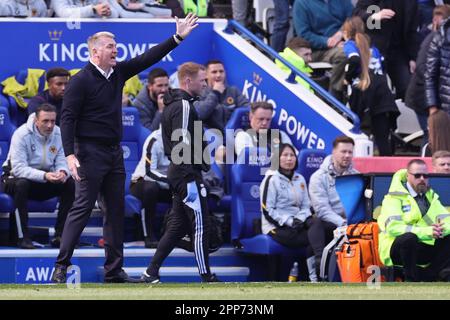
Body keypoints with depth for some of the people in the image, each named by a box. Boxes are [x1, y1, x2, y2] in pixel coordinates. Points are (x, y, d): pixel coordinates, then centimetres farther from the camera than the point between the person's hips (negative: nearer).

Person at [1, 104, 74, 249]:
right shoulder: (21, 135, -21)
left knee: (70, 183, -18)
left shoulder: (58, 134, -5)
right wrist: (44, 176, -43)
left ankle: (60, 235, -16)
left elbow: (62, 161, -6)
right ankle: (23, 237, -33)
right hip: (16, 177, -5)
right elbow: (18, 168, -29)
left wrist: (62, 172, -32)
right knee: (21, 184, -39)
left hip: (46, 180, 5)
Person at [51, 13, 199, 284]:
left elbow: (148, 59, 14)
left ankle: (114, 269, 14)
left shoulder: (118, 73, 9)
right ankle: (61, 266, -8)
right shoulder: (81, 80, -12)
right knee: (83, 208, -10)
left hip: (114, 152, 8)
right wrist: (70, 155, -23)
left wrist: (177, 38, 9)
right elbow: (67, 118, -15)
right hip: (90, 153, -8)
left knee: (116, 211, 9)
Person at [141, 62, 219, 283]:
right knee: (200, 226, -5)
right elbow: (182, 145, -21)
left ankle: (151, 272, 10)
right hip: (187, 174, -10)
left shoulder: (172, 105, 18)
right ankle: (206, 276, -1)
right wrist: (191, 181, -23)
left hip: (176, 173, 10)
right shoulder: (183, 106, -14)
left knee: (178, 225, 12)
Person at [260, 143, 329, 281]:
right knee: (315, 237, -25)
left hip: (296, 223, 6)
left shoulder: (300, 179, 17)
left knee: (316, 222, -27)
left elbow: (306, 206, 14)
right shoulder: (271, 179, -3)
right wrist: (289, 221, -18)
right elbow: (267, 211, -9)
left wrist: (300, 219, -9)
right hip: (277, 228, -6)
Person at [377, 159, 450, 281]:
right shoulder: (395, 197, -6)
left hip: (424, 251, 6)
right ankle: (411, 279, -22)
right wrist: (427, 231, -28)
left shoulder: (431, 196, 15)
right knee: (409, 237, -37)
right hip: (396, 250, -6)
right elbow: (393, 227, -20)